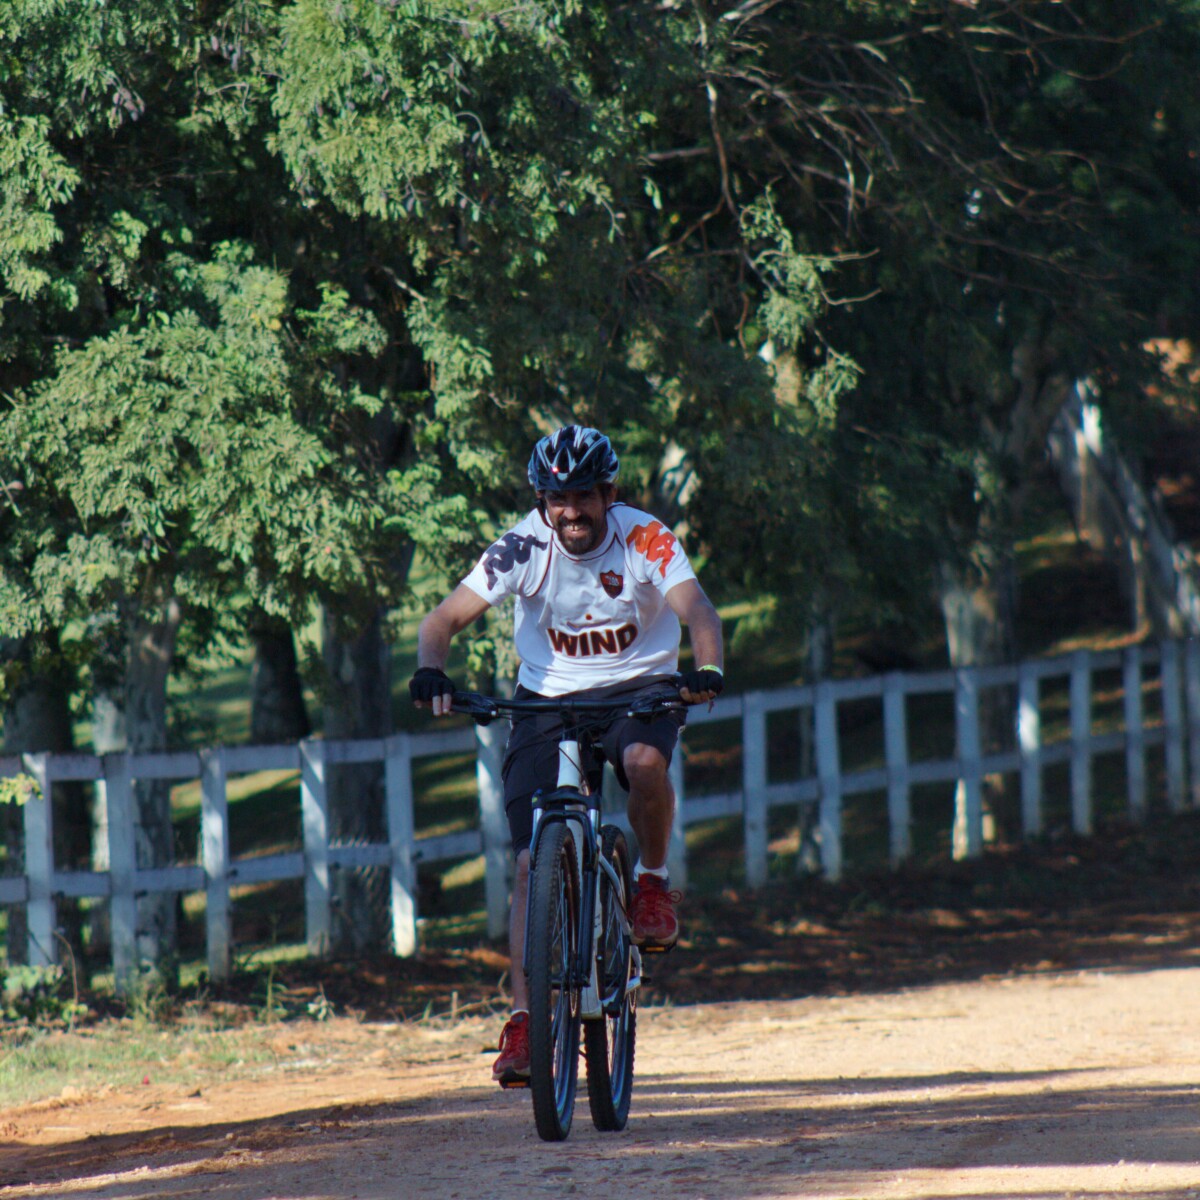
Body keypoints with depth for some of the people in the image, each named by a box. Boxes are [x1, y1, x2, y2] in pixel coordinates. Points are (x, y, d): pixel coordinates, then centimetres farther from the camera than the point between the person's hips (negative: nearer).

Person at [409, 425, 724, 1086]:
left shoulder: (645, 540, -16)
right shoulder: (524, 548, -14)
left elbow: (696, 609, -28)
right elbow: (445, 618, -17)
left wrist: (707, 670, -48)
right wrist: (430, 672, -38)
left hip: (638, 690, -1)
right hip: (547, 701, 1)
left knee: (644, 760, -37)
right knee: (533, 860, -11)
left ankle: (652, 880, -8)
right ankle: (523, 1019, -7)